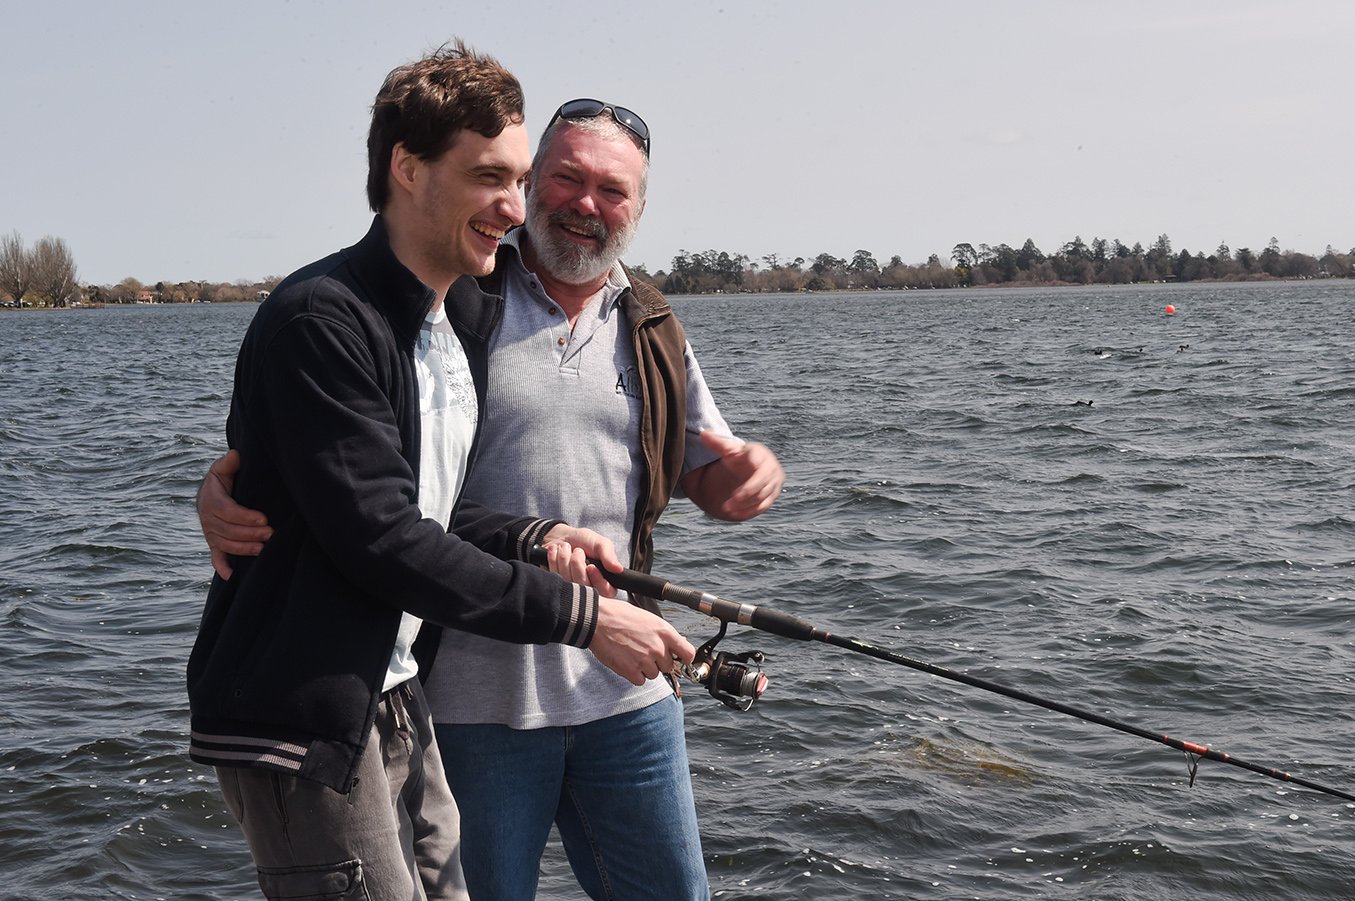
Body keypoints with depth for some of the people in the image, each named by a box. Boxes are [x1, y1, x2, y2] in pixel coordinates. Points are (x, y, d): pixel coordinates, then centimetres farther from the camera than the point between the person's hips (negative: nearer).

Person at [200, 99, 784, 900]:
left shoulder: (654, 334, 12)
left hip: (623, 690, 4)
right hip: (473, 697, -4)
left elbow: (711, 474, 18)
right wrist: (226, 479, -21)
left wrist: (752, 471, -6)